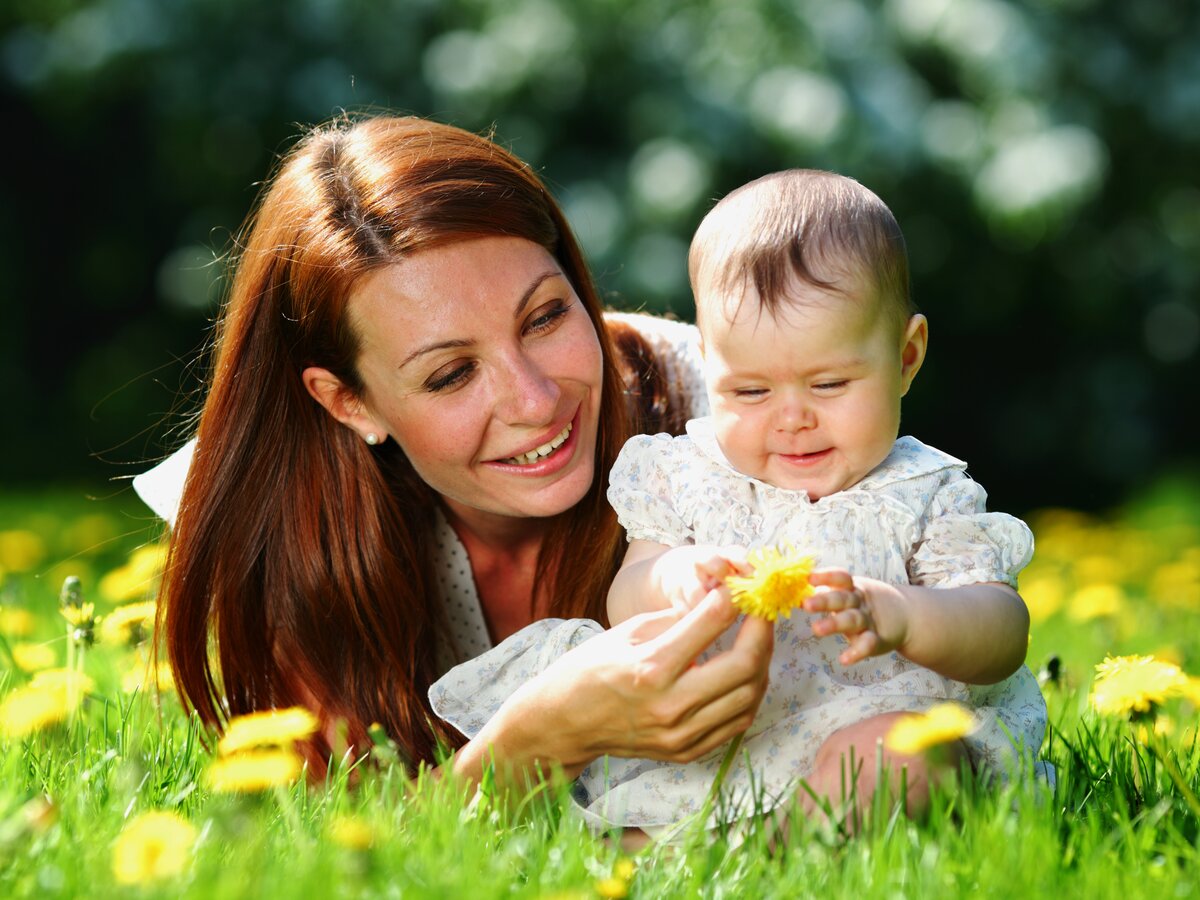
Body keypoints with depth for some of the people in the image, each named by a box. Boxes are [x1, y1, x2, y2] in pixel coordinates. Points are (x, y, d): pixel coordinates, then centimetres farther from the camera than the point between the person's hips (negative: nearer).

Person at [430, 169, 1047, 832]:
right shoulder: (687, 476, 8)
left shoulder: (926, 498, 0)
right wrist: (668, 580, -26)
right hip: (685, 742, 3)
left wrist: (896, 614, -33)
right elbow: (624, 607, 1)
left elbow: (1003, 633, -11)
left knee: (889, 753, -35)